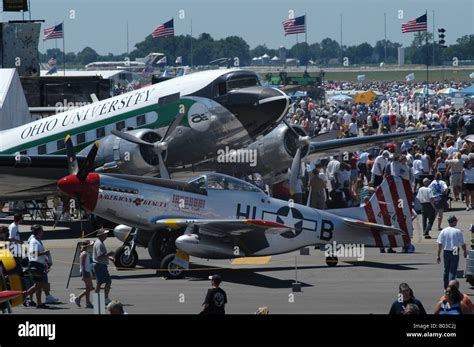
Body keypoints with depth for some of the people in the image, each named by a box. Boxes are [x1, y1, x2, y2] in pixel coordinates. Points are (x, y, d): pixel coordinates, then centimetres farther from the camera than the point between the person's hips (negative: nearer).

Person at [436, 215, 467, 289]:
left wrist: (438, 256, 4)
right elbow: (463, 244, -4)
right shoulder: (458, 232, -9)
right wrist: (465, 252, 14)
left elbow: (440, 244, -1)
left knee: (446, 270, 15)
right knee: (453, 271, -2)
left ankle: (446, 288, 21)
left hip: (446, 252, 4)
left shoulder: (443, 231, 0)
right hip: (455, 253, -4)